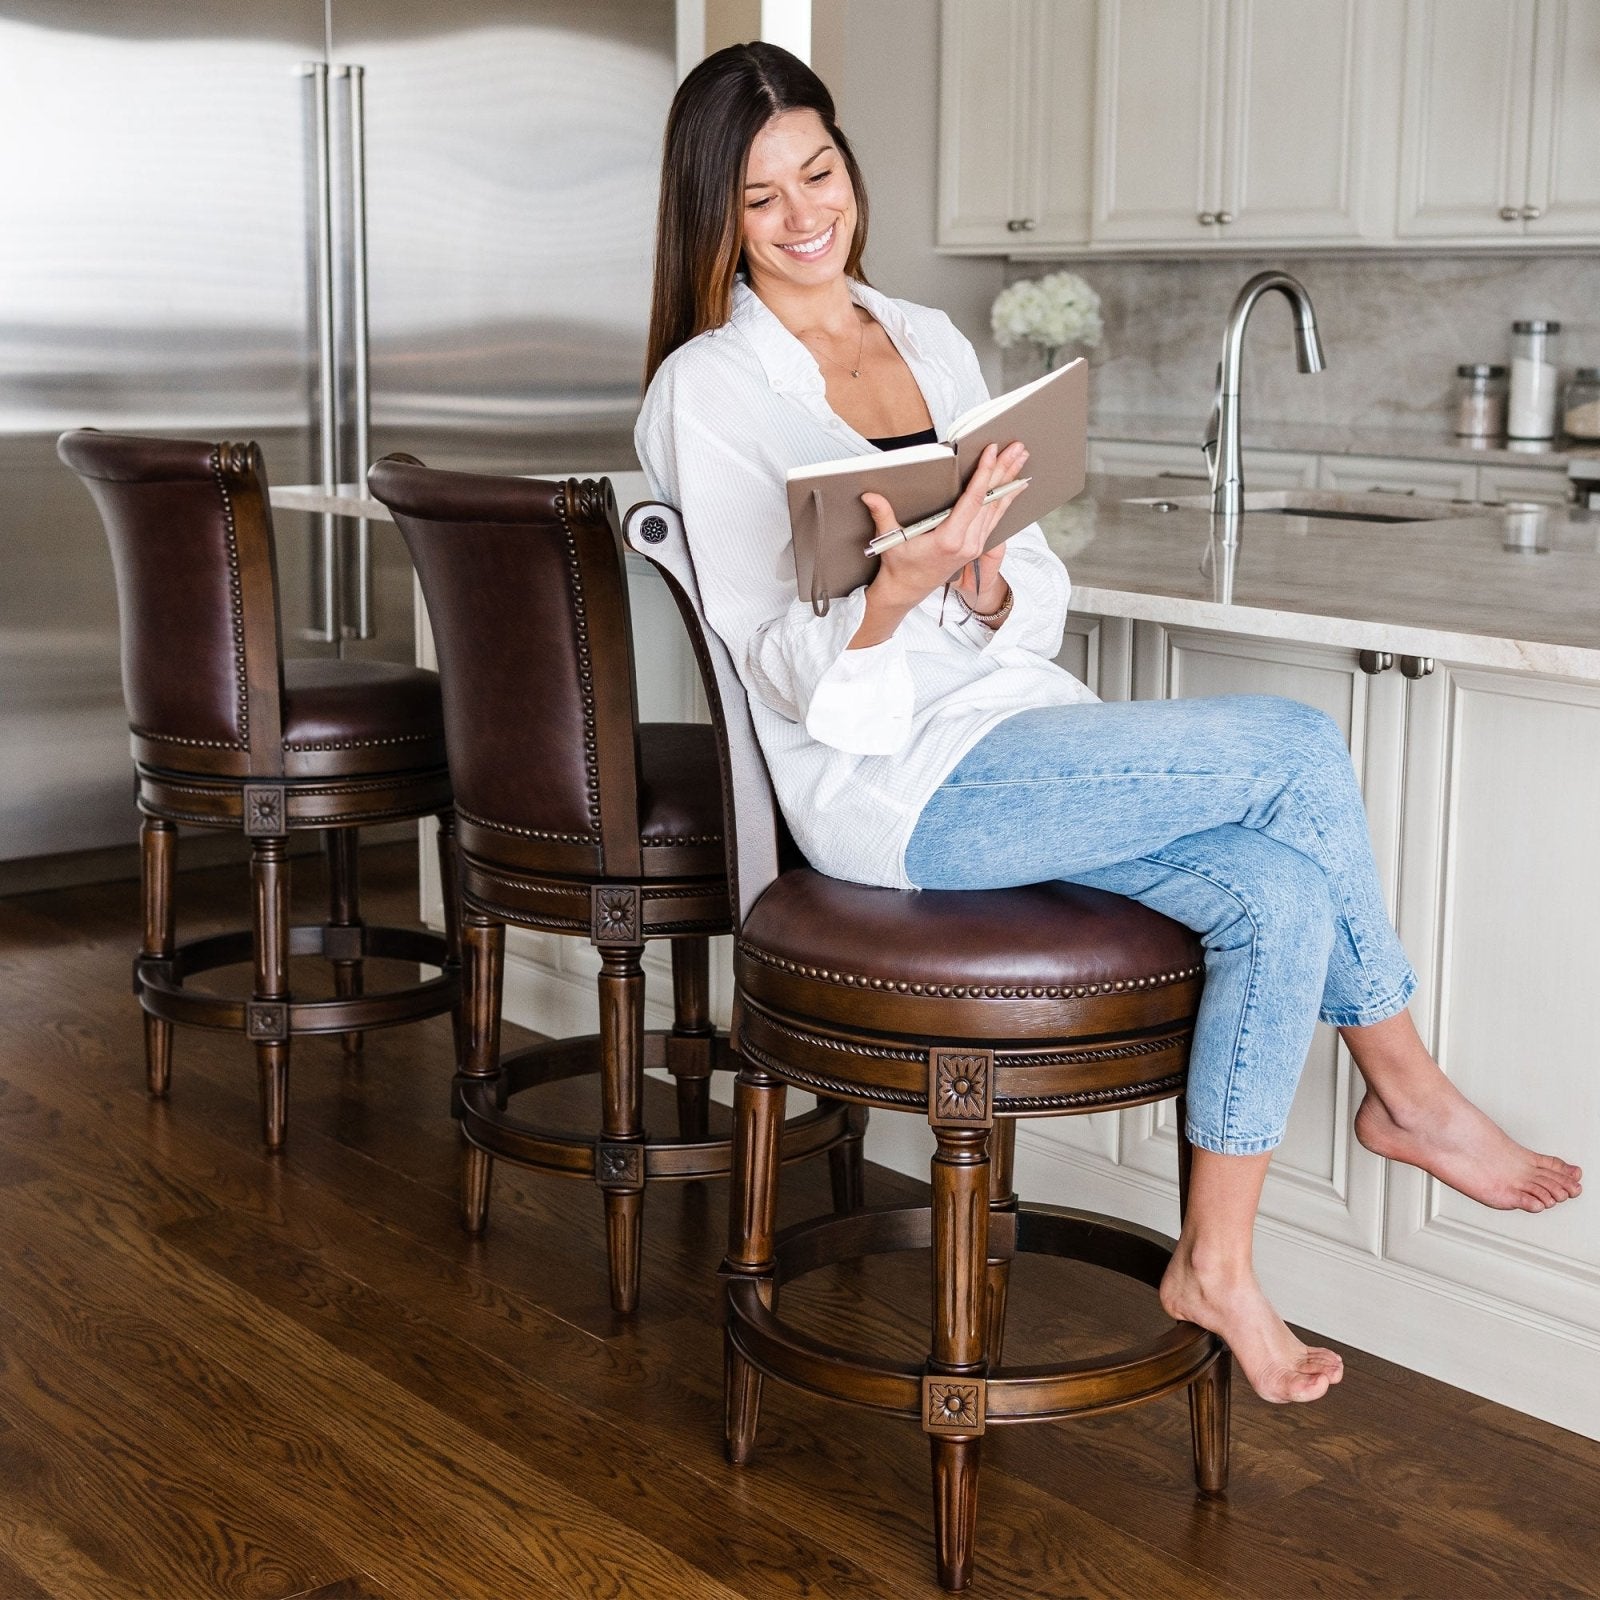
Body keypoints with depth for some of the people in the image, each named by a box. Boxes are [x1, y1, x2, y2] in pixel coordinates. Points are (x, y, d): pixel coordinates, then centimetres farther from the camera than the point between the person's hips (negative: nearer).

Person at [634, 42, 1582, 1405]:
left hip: (1029, 730, 6)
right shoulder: (710, 389, -3)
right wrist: (893, 594, -31)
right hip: (896, 782, -6)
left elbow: (1041, 592, 12)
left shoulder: (936, 344, 15)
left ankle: (1216, 1266, 1)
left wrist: (988, 588, -12)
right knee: (1295, 746, -17)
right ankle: (1408, 1090, 2)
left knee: (1280, 893, -17)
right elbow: (785, 668, -11)